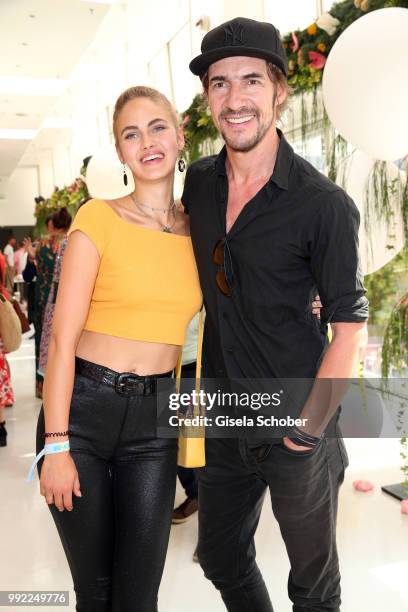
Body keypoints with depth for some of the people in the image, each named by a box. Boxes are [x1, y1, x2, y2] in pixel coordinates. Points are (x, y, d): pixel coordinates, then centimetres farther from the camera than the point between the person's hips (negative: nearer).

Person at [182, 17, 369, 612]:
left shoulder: (324, 204, -17)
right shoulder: (198, 183, 1)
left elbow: (348, 324, -12)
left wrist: (309, 427, -15)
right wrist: (205, 389, 11)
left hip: (297, 427, -5)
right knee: (222, 560, 24)